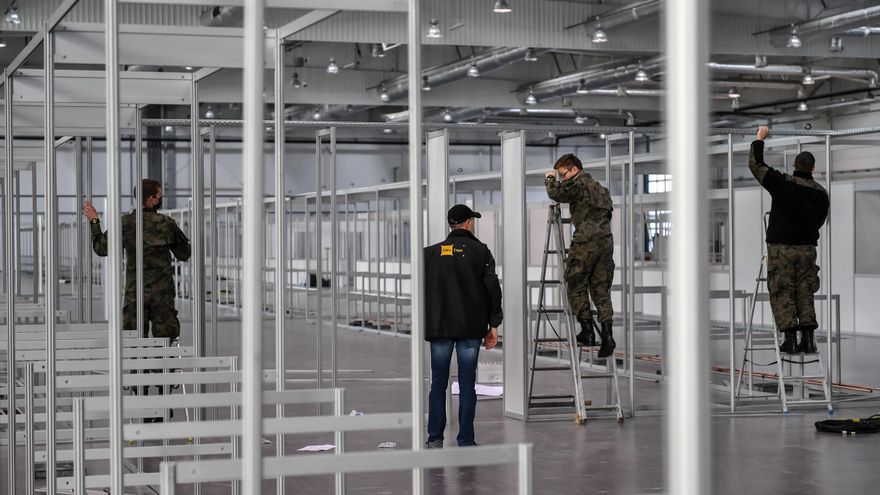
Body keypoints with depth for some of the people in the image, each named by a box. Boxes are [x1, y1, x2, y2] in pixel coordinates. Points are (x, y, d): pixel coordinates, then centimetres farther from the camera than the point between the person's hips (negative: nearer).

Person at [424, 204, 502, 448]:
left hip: (438, 327, 2)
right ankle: (466, 442, 2)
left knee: (438, 384, 9)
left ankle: (435, 438, 5)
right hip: (470, 328, -2)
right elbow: (492, 288, -4)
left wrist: (423, 323, 13)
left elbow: (421, 290, 6)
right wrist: (493, 325, 1)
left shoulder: (430, 253, 6)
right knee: (467, 384, 2)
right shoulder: (480, 251, 0)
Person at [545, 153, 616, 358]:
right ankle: (606, 331, -6)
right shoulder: (600, 188, 24)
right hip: (606, 241, 7)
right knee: (601, 288, 6)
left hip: (586, 241, -7)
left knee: (576, 286, 3)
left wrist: (549, 179, 12)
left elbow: (556, 193, -8)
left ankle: (587, 330, -3)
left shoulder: (577, 183, -1)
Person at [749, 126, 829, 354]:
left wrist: (760, 139, 10)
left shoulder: (782, 183, -9)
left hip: (781, 247, -4)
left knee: (782, 294, 1)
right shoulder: (820, 193, 3)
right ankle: (808, 338, 4)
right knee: (805, 294, 10)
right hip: (807, 248, 4)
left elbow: (755, 164, -3)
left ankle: (790, 337, -7)